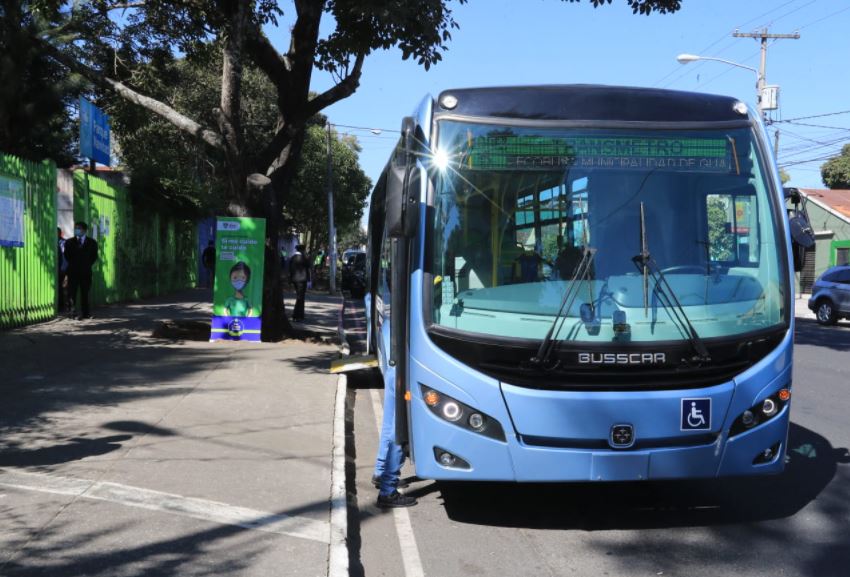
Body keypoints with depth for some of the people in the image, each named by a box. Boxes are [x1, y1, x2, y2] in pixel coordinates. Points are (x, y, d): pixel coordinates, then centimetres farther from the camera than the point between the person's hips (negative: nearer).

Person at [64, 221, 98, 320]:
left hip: (86, 271, 0)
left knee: (85, 292, 5)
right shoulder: (69, 242, 8)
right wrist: (72, 264, 4)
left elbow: (94, 256, 8)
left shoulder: (92, 242, 7)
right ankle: (73, 310, -8)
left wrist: (88, 265, 2)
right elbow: (67, 256, 9)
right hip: (73, 271, 0)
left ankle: (85, 313, 10)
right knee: (72, 292, -8)